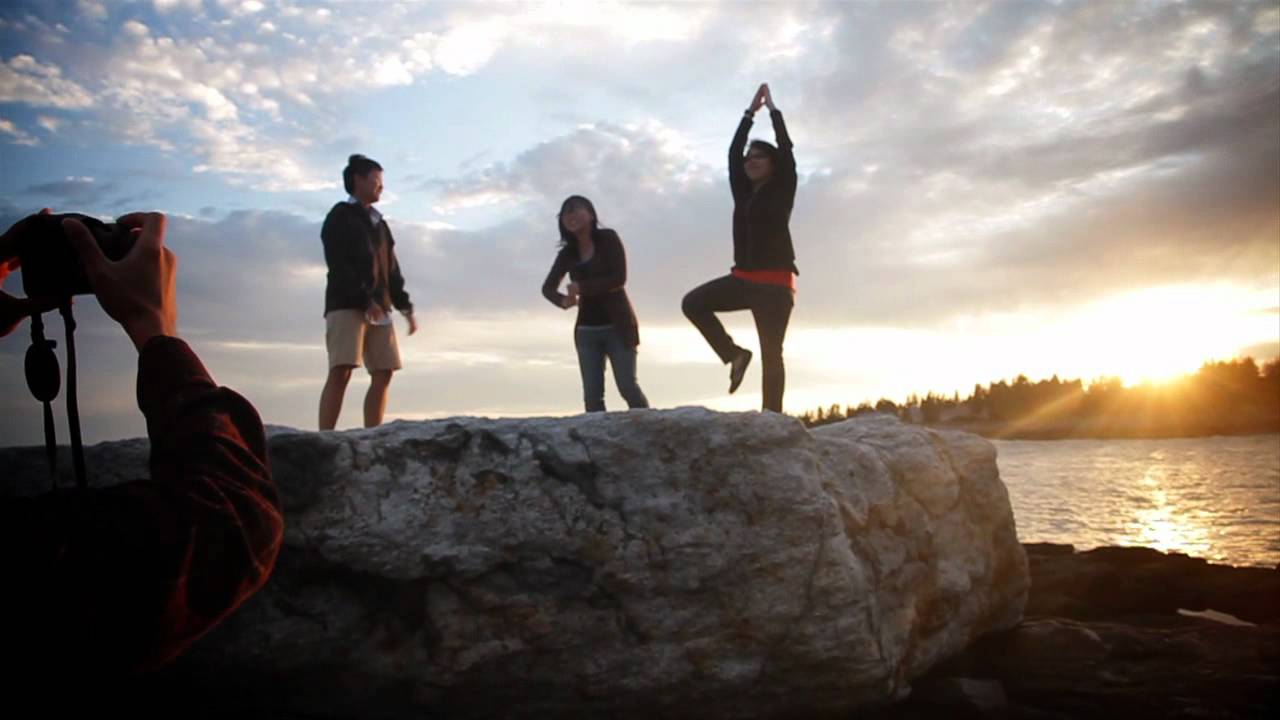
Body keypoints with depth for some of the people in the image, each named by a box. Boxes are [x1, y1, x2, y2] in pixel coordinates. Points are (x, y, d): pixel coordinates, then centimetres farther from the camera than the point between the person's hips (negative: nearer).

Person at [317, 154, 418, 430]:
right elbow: (338, 265, -10)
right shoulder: (340, 216, 3)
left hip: (379, 309, 7)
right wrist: (365, 300, -19)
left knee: (383, 375, 0)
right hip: (346, 306, -7)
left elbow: (392, 270, 23)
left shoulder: (379, 223, 24)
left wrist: (405, 306, 12)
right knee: (341, 372, -17)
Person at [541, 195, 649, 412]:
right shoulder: (567, 253, 7)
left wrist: (582, 287, -16)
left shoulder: (608, 239, -5)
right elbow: (547, 287, 8)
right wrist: (563, 300, -14)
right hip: (587, 330, 4)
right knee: (592, 395, -5)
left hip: (617, 325, -4)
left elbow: (619, 278, -14)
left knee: (628, 387, -12)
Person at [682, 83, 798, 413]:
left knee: (771, 353, -7)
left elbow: (786, 149, -3)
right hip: (743, 278, 5)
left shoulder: (782, 191, 2)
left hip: (775, 283, -5)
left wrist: (772, 108, 7)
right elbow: (732, 153, 15)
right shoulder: (743, 193, 15)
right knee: (693, 303, -12)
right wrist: (750, 112, 19)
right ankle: (734, 354, -3)